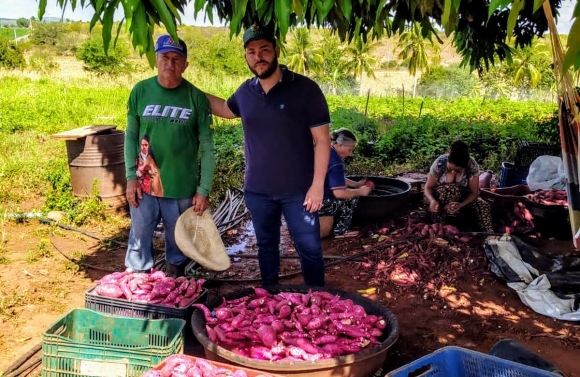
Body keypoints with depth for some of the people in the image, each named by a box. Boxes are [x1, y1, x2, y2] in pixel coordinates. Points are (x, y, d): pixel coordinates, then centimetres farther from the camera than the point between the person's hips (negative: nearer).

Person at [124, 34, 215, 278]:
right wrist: (130, 176, -2)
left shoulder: (196, 98, -5)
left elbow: (207, 147, -3)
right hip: (144, 186, 1)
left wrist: (204, 190, -6)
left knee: (178, 245, 13)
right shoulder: (140, 91, -1)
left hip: (182, 189, -1)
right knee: (139, 241, 10)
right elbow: (131, 136, 5)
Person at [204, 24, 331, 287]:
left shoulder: (305, 88, -12)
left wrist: (318, 184, -15)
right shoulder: (245, 91, 2)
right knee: (266, 246, 18)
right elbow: (226, 109, 25)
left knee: (309, 249, 6)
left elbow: (322, 139, -11)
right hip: (257, 190, 5)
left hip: (297, 190, -4)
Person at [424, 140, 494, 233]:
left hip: (462, 195, 2)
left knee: (484, 206, -25)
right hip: (440, 195, -2)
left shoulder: (472, 166, -25)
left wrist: (460, 205, -36)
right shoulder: (439, 163, -28)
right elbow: (428, 187, -18)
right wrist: (432, 200, -40)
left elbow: (474, 192, -18)